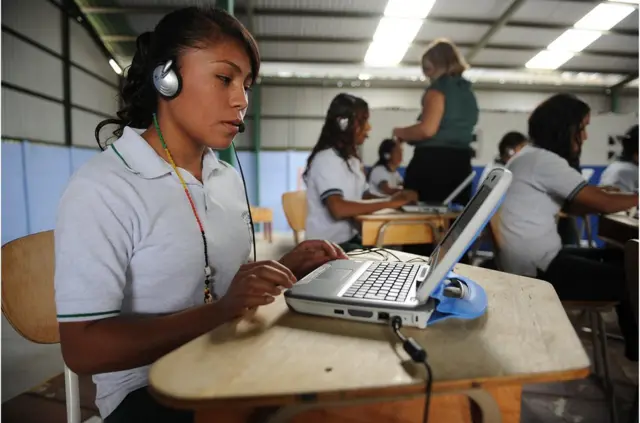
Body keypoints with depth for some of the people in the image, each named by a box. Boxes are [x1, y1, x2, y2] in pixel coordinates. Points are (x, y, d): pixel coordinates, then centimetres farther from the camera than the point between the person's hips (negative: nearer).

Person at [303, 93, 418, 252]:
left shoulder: (352, 159, 10)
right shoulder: (326, 159, -17)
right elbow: (338, 209, -30)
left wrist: (393, 198, -2)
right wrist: (388, 203, -24)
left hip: (349, 238, 8)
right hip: (329, 244, -8)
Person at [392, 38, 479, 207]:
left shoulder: (439, 88, -6)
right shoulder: (469, 93, 20)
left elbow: (428, 129, -18)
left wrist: (400, 132, -1)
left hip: (432, 162, -8)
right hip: (461, 162, 9)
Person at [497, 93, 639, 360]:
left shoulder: (532, 156, 14)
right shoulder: (543, 160, -17)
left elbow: (574, 205, 17)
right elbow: (602, 203, -15)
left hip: (536, 259, 10)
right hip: (537, 268, -10)